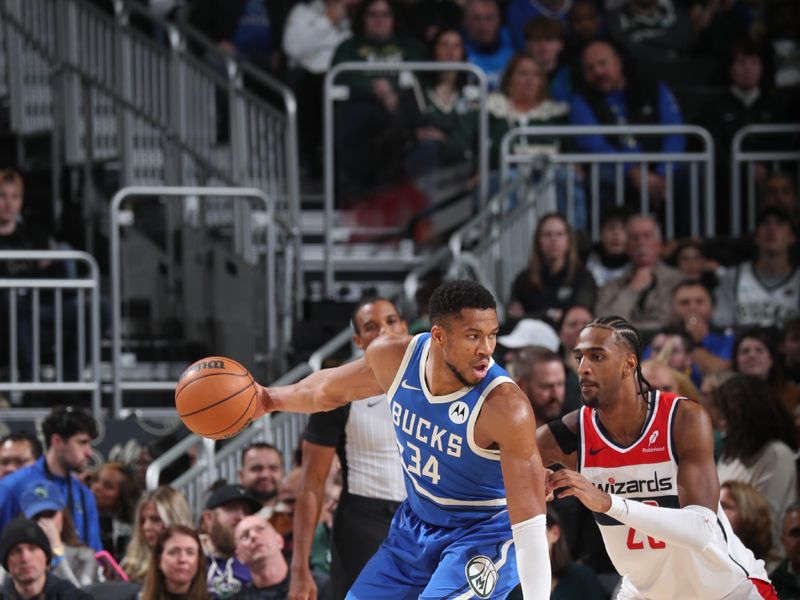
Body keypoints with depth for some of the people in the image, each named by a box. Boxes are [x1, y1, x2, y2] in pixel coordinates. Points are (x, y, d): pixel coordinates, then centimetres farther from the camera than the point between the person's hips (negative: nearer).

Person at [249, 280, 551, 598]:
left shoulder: (507, 407, -32)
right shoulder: (394, 357, -15)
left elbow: (530, 521, -32)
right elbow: (330, 390, 10)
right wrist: (270, 399, 25)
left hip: (482, 537, -6)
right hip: (416, 523, 6)